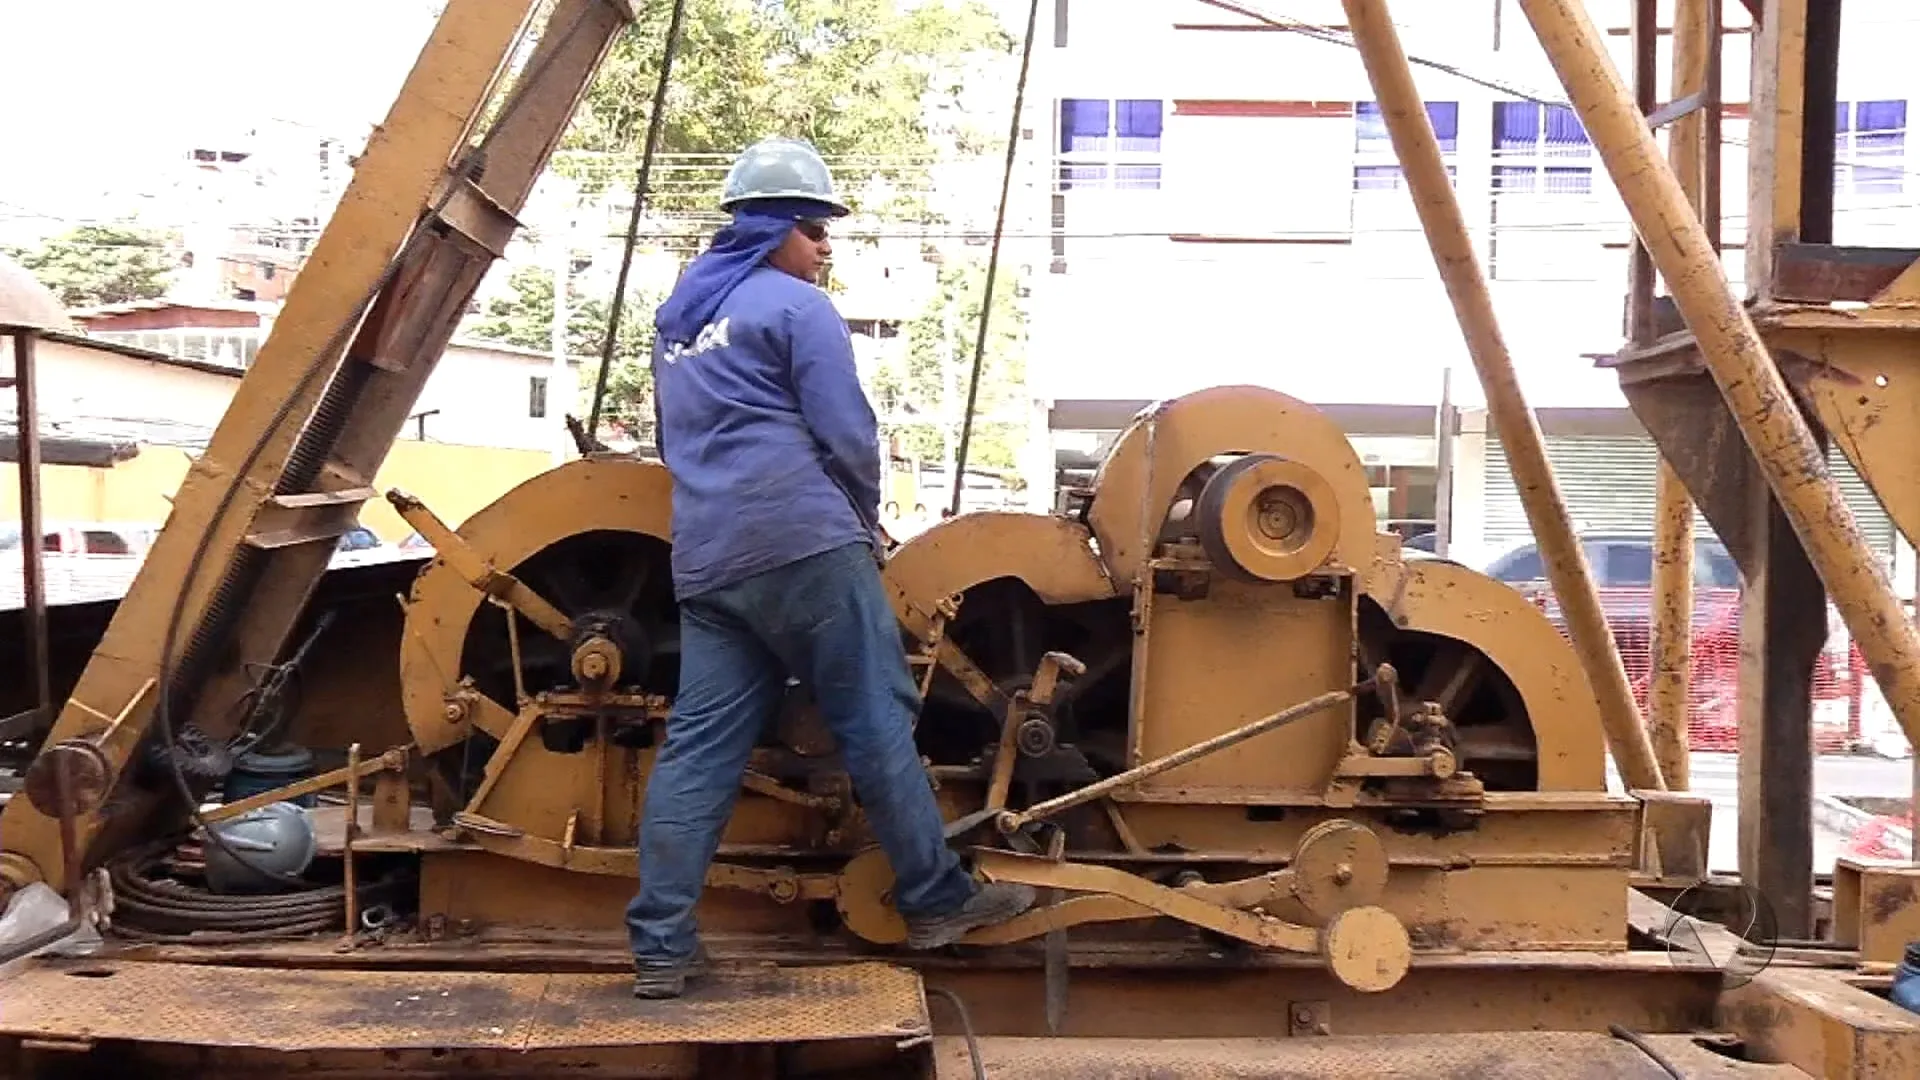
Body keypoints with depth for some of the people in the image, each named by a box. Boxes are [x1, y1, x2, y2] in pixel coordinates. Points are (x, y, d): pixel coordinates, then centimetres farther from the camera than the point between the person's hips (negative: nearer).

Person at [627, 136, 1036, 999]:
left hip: (705, 562, 8)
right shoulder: (795, 306, -1)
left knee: (699, 748, 4)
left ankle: (661, 946, 2)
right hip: (801, 545, -7)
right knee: (877, 724, 0)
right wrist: (865, 526, 10)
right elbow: (846, 435, -8)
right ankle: (935, 901, 6)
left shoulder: (678, 318, 23)